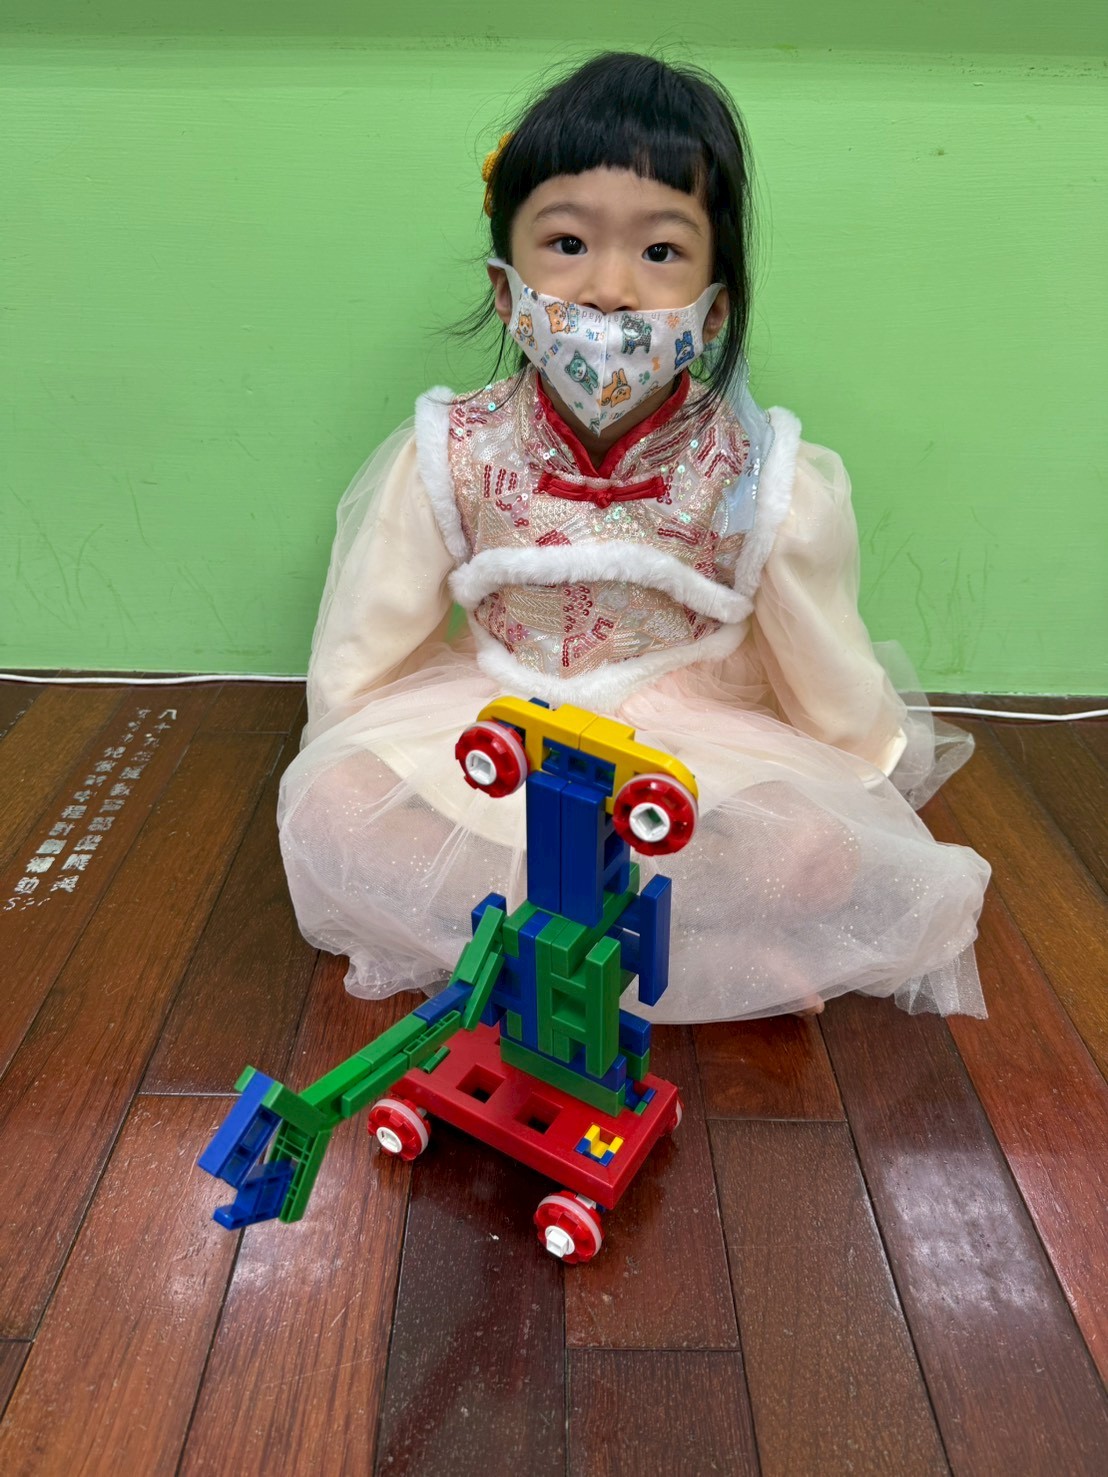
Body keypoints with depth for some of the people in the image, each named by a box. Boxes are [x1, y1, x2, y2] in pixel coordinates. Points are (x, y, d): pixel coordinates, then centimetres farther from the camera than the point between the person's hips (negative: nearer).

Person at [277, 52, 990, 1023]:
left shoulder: (764, 484, -11)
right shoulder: (451, 458, -9)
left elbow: (834, 690, 1)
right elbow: (360, 661, 1)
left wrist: (867, 795, 4)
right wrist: (360, 764, -2)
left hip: (704, 748, -1)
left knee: (823, 861, -27)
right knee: (326, 808, -24)